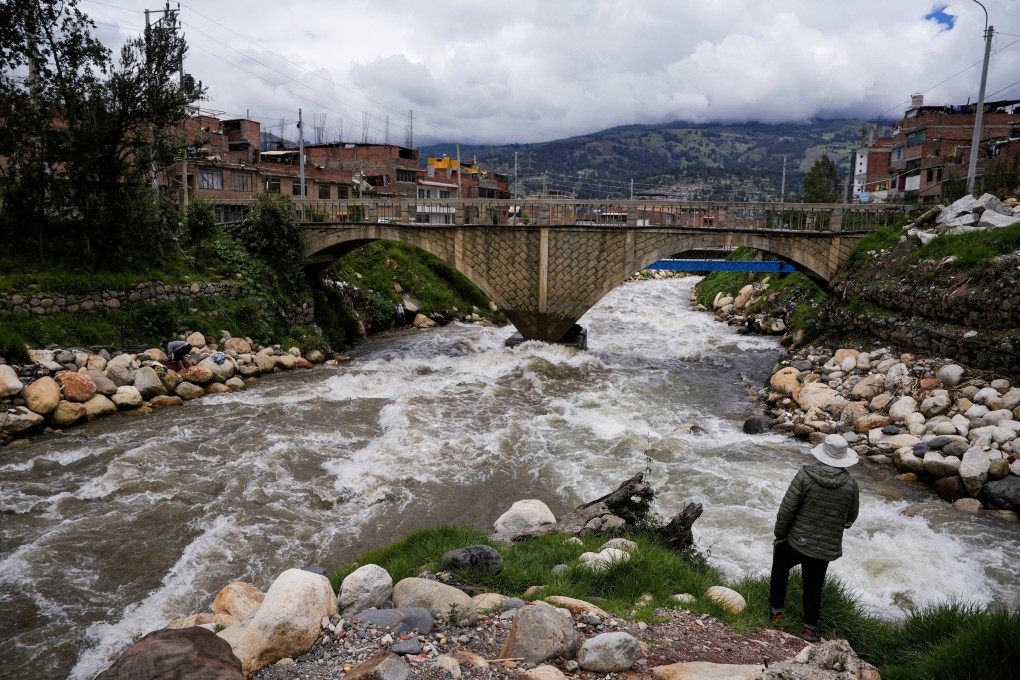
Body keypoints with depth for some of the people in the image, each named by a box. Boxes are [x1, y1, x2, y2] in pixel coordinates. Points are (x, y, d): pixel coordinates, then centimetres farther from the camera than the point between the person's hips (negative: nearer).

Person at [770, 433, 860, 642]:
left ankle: (776, 610, 31)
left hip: (796, 541, -2)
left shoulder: (805, 475, -19)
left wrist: (779, 535, -1)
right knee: (813, 585, 19)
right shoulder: (851, 485, -10)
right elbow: (850, 519, 5)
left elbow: (786, 509, -16)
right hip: (827, 548, 2)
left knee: (780, 568, 25)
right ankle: (810, 627, 26)